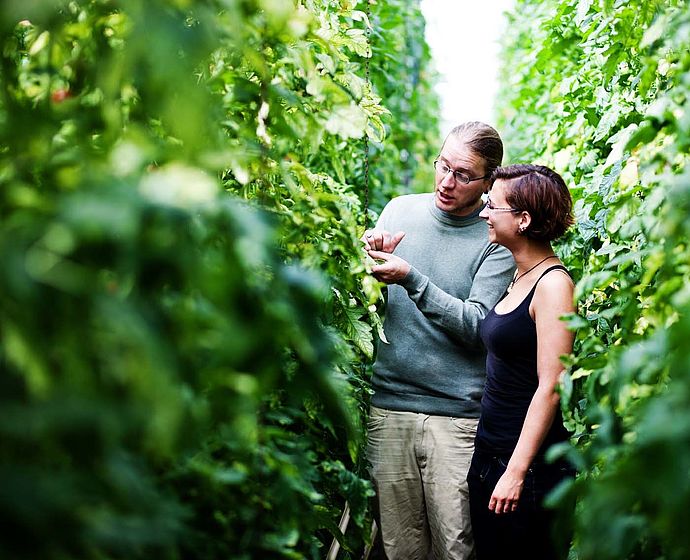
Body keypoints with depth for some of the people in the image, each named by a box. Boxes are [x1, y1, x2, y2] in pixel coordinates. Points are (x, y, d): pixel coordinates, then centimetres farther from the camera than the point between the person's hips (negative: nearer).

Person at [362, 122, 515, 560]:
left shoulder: (496, 238, -5)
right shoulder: (400, 210, 7)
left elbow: (476, 326, -16)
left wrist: (411, 279, -22)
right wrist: (369, 261, -9)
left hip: (457, 414, -3)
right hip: (389, 404, 3)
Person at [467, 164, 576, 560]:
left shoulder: (553, 284, -16)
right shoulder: (519, 278, 10)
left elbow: (550, 387, -19)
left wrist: (516, 472, -20)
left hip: (531, 463, -8)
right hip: (490, 453, 8)